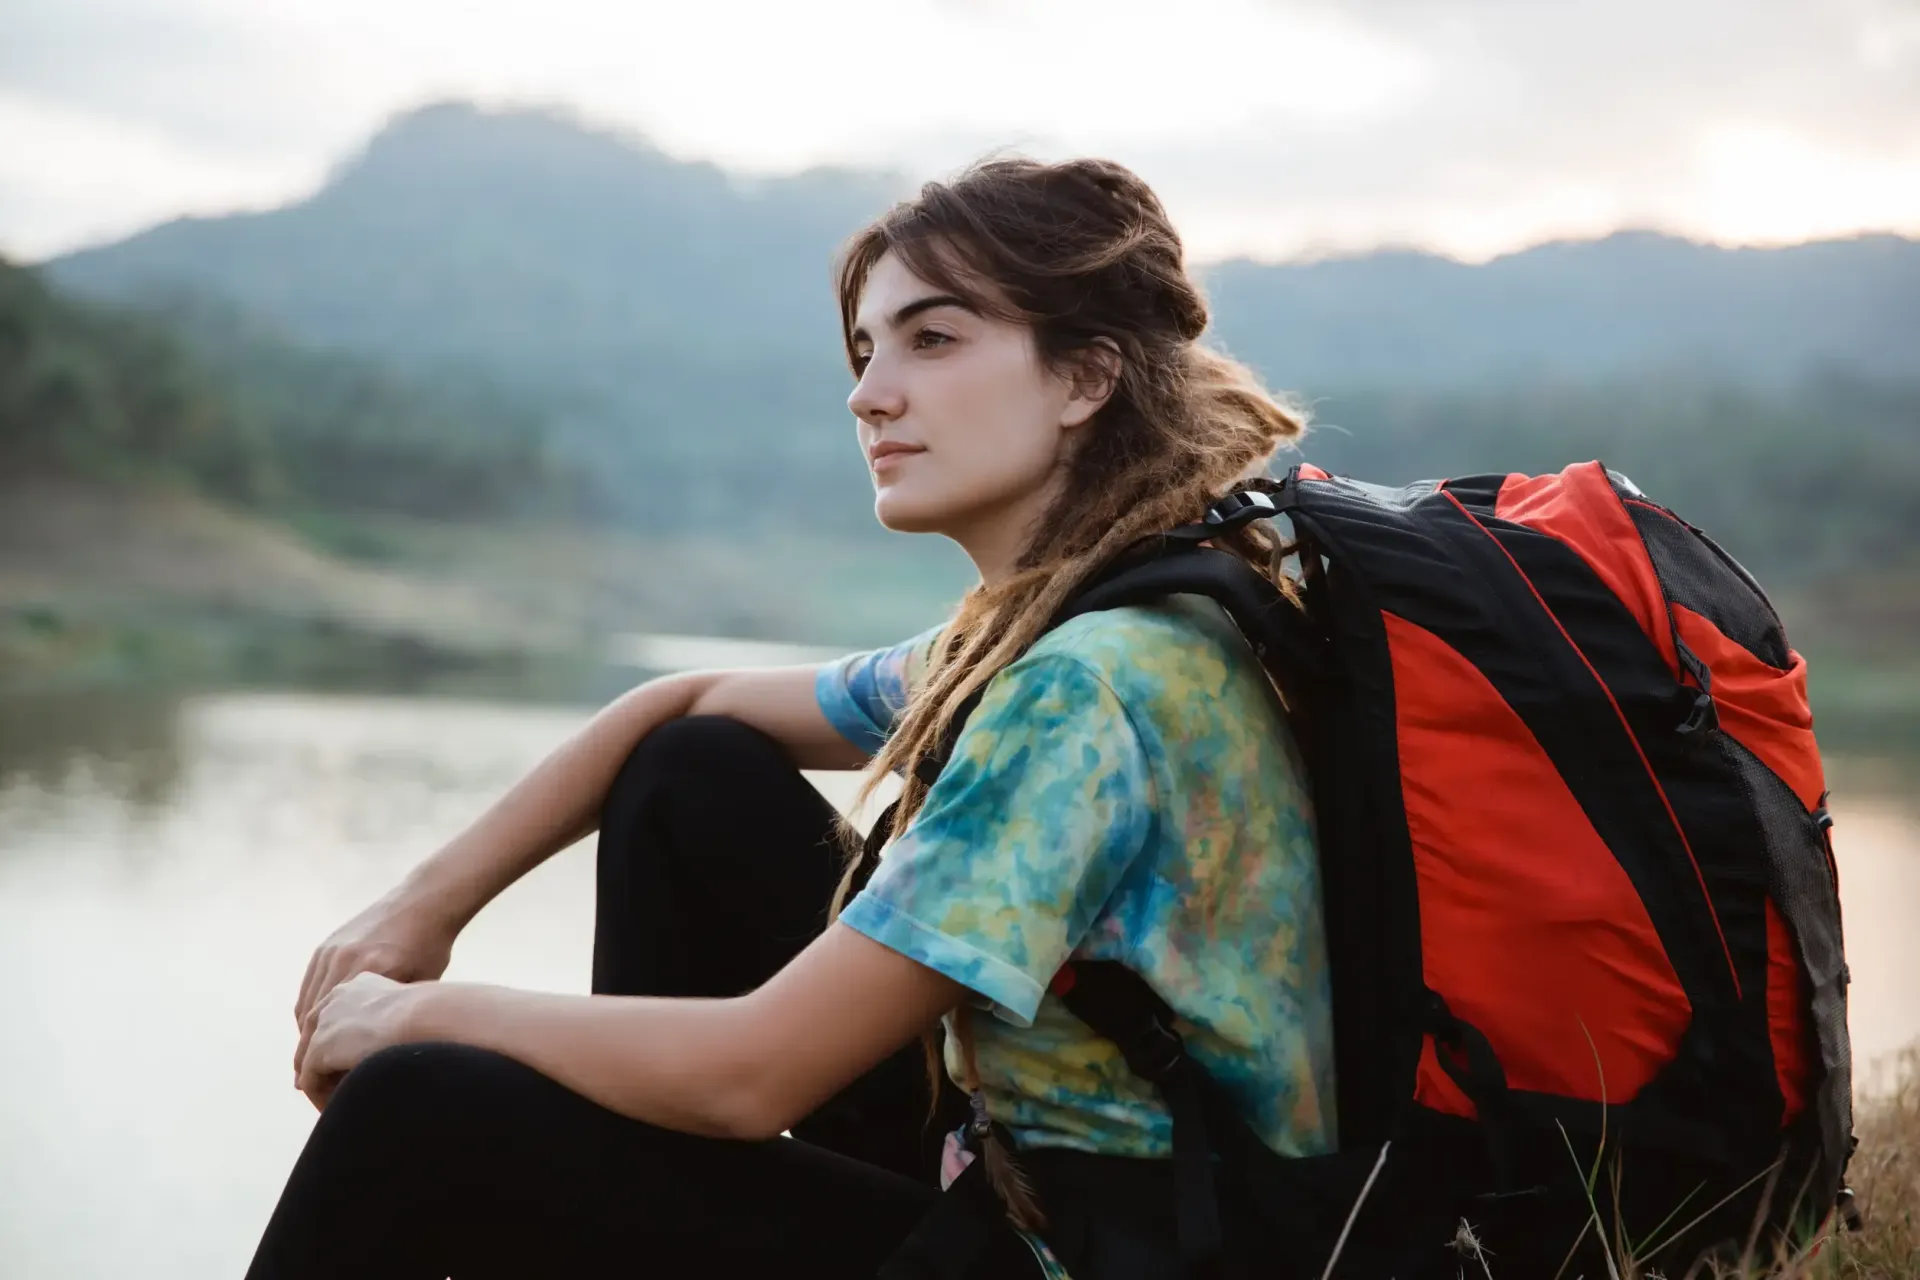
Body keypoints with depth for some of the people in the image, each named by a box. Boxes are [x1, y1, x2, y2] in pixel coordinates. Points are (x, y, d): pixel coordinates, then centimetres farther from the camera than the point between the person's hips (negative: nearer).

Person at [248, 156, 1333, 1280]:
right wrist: (430, 901, 7)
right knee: (693, 775, 10)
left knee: (427, 1119, -11)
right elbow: (686, 709, 18)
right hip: (1008, 1173, 9)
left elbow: (749, 1073, -24)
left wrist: (421, 1011, -9)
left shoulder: (1094, 687, -23)